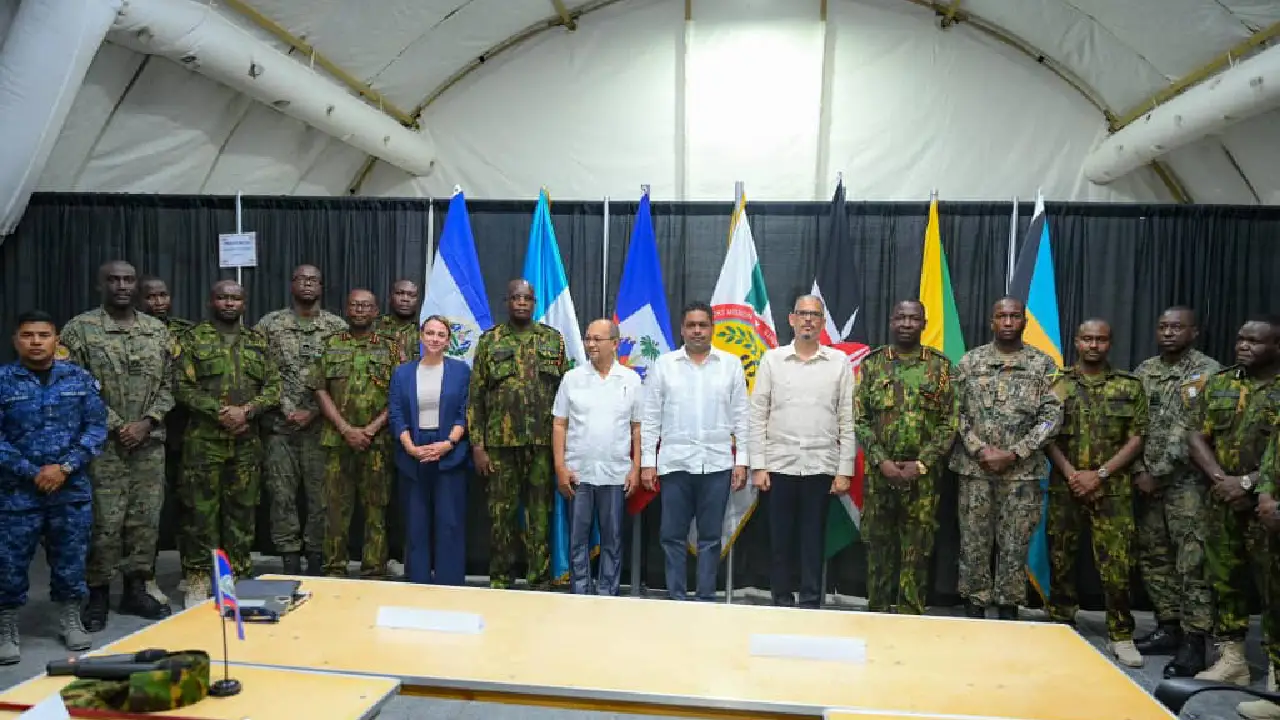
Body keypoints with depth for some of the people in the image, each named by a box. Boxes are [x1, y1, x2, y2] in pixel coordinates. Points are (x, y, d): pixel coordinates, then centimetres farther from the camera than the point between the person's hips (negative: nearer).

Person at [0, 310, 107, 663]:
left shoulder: (80, 378, 3)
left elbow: (97, 428, 0)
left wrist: (65, 467, -11)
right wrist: (32, 473, -13)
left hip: (72, 490, 1)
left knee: (71, 559, 11)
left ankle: (71, 621, 28)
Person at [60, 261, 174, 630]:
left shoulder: (158, 330, 9)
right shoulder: (80, 329, -3)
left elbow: (167, 384, 8)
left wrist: (147, 422, -6)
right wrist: (116, 425, -12)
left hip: (149, 443, 4)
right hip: (102, 444, -4)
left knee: (146, 518, 8)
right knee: (103, 522, -1)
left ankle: (136, 589, 21)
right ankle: (98, 593, 14)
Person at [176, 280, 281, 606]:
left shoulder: (258, 342, 13)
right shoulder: (194, 339, 4)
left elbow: (273, 387, 6)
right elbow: (185, 387, -4)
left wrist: (246, 411, -11)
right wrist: (220, 413, -16)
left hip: (247, 442, 3)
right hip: (204, 440, -3)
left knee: (242, 510, 8)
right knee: (201, 510, 0)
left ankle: (239, 576, 18)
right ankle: (198, 579, 10)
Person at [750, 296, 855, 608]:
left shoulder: (839, 362, 3)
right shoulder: (772, 359, 3)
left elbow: (847, 420, 2)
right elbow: (758, 416, 2)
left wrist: (844, 470, -3)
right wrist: (758, 466, -3)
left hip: (821, 466, 0)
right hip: (779, 465, 0)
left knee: (813, 542, 7)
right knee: (780, 540, 7)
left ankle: (811, 606, 17)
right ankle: (782, 604, 19)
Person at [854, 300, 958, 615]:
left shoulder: (941, 366, 2)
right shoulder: (872, 363, 3)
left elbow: (950, 421, -1)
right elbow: (859, 419, 1)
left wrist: (922, 463, -11)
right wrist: (881, 461, -10)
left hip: (923, 474, -1)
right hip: (879, 471, 1)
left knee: (917, 550, 5)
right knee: (878, 546, 8)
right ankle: (877, 614, 21)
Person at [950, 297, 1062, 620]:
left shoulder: (1043, 364, 3)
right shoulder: (970, 361, 4)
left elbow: (1052, 417, -3)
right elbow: (956, 412, 2)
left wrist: (1013, 453, -12)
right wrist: (980, 450, -11)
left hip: (1022, 471, 0)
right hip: (974, 468, 1)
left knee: (1015, 545, 6)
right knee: (973, 542, 6)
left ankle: (1008, 609, 20)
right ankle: (975, 607, 19)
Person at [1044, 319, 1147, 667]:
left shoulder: (1130, 386, 5)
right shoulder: (1057, 384, 5)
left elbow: (1136, 439, 1)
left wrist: (1099, 474, -9)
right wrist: (1070, 473, -11)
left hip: (1113, 490, 0)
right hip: (1064, 489, 1)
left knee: (1116, 564, -2)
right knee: (1060, 561, 8)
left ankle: (1121, 636, 12)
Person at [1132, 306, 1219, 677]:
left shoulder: (1208, 372, -6)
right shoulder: (1143, 372, 11)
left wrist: (1159, 474, -12)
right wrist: (1140, 472, -2)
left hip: (1187, 482, -6)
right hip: (1147, 481, 6)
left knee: (1192, 564, -4)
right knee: (1153, 557, 11)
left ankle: (1193, 642, 3)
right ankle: (1169, 628, 23)